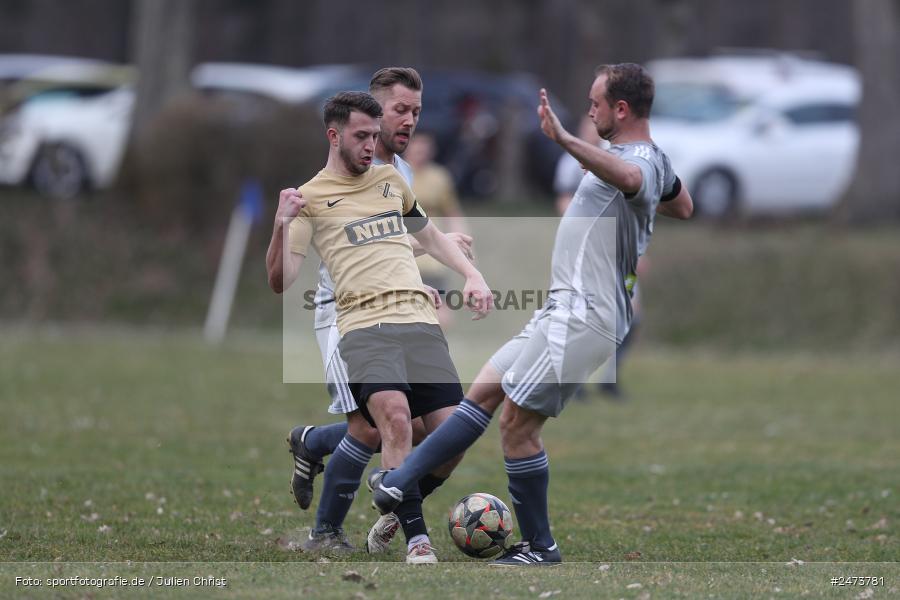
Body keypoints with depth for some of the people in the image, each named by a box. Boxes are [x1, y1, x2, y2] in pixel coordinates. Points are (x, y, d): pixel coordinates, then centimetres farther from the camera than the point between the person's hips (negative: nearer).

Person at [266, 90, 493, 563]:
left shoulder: (391, 179, 21)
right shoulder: (310, 197, 6)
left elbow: (430, 236, 37)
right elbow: (280, 280, -2)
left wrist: (471, 274, 22)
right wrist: (281, 226, -19)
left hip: (421, 322, 5)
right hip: (364, 325, -5)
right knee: (394, 413, -31)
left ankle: (397, 515, 22)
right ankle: (416, 539, -26)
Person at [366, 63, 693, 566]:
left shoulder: (639, 160, -19)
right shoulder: (657, 161, 13)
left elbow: (630, 178, -48)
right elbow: (684, 207, 34)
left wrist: (565, 139, -56)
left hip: (582, 316, -11)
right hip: (567, 311, 11)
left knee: (517, 423, -5)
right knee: (484, 392, 12)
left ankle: (540, 547, 6)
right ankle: (397, 484, 16)